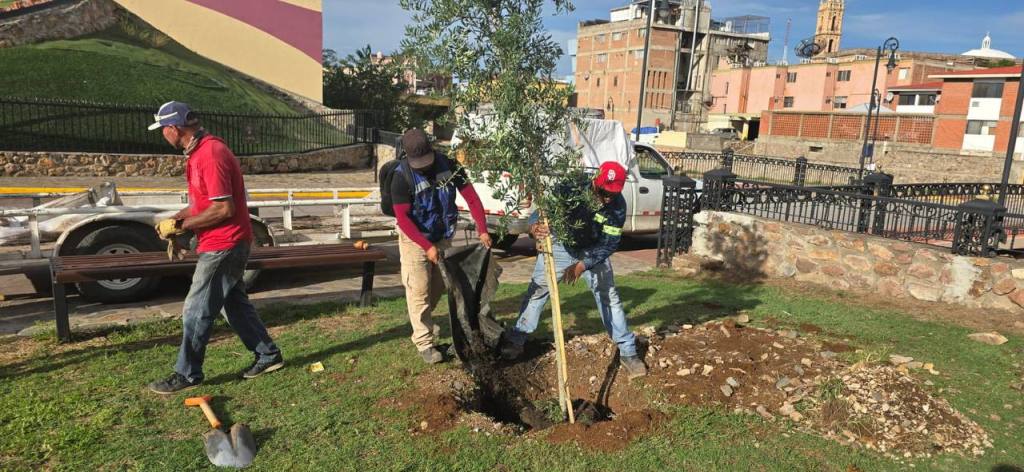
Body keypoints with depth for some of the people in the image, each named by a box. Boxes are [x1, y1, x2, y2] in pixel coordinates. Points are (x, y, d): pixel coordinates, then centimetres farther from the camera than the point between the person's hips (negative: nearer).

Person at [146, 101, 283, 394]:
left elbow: (223, 209, -25)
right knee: (235, 303, 18)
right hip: (226, 244, 10)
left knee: (196, 311, 0)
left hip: (223, 246, -10)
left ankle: (187, 375, 12)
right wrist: (176, 219, 6)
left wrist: (181, 225, -16)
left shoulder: (210, 155, -22)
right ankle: (267, 355, 27)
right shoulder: (200, 150, 11)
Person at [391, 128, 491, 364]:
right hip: (415, 240, -4)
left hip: (443, 238, 4)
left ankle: (421, 323, 38)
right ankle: (424, 342, 7)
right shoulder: (402, 177, -22)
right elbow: (403, 218, -21)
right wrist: (427, 246, -26)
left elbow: (471, 197, -10)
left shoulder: (448, 165, -12)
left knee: (438, 287, 15)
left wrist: (482, 230, -18)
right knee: (419, 291, -3)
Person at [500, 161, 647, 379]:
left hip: (593, 252, 1)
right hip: (560, 245, 0)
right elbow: (541, 211, -30)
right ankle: (515, 341, 16)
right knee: (538, 288, 1)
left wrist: (582, 265, -33)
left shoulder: (618, 205, -26)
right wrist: (535, 227, -54)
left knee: (609, 296, -3)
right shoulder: (571, 190, -33)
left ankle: (628, 352, 8)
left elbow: (608, 244, -22)